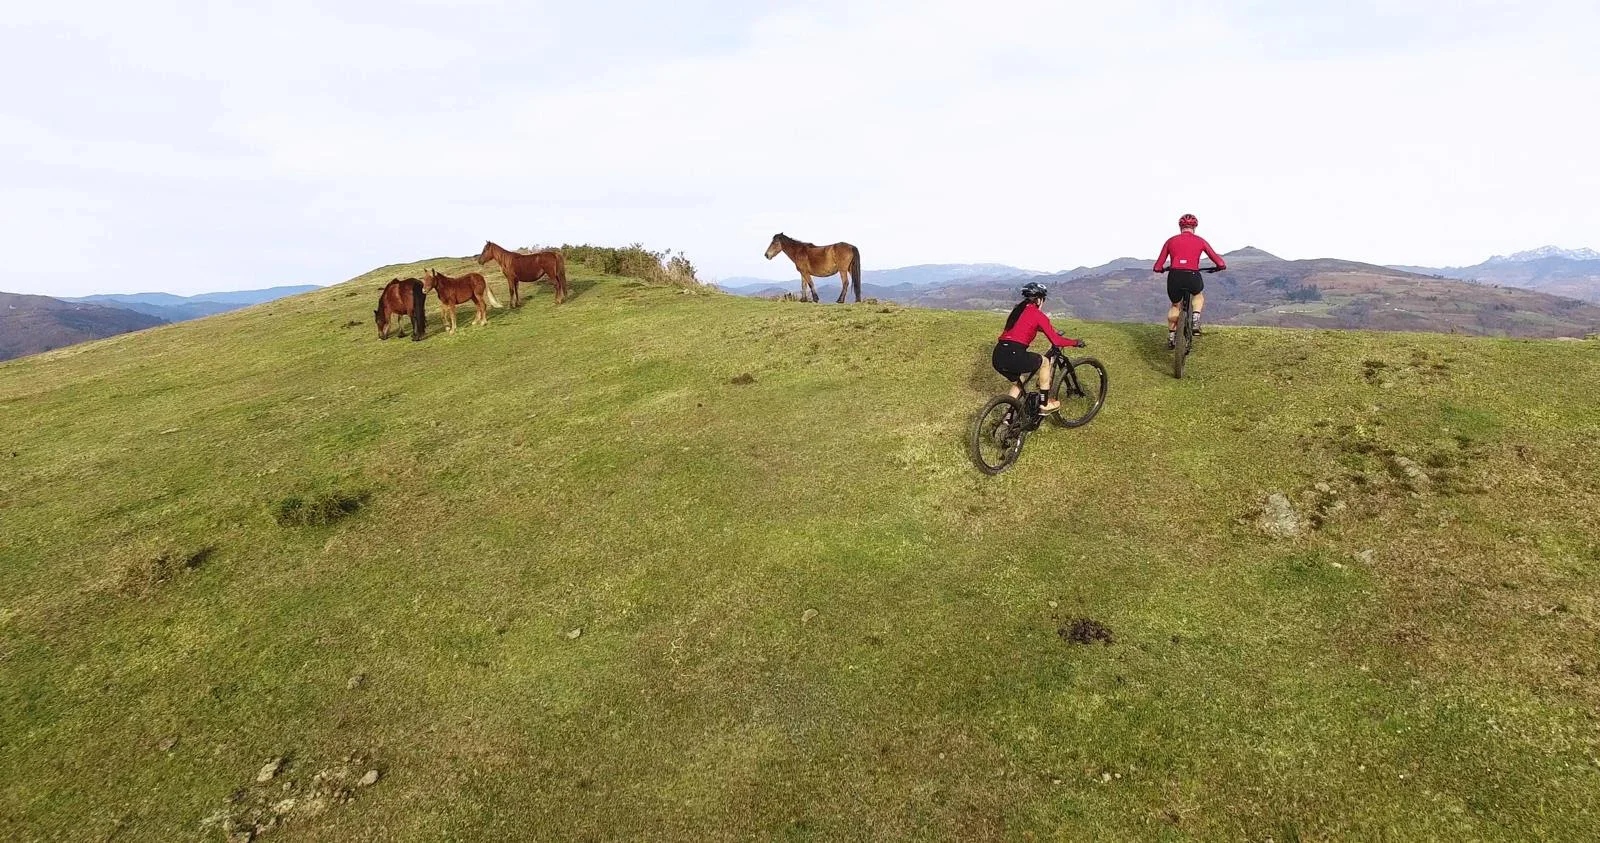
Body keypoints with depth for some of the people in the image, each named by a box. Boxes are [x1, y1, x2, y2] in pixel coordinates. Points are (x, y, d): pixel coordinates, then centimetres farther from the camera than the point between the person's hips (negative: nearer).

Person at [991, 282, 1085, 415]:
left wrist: (1050, 328, 52)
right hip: (1014, 356, -7)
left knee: (1018, 382, 31)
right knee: (1045, 362, 20)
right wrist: (1076, 343, 16)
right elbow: (1056, 340, 1)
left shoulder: (1018, 310, 23)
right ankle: (1044, 405, 23)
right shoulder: (1037, 314, 1)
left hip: (997, 357, 7)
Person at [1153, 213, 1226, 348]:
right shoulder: (1200, 241, 11)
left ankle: (1171, 337, 29)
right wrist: (1220, 266, 31)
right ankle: (1196, 321, 15)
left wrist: (1163, 269, 32)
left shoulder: (1171, 240, 13)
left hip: (1175, 277, 1)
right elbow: (1220, 264, 8)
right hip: (1192, 277, -1)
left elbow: (1158, 267, 10)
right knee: (1199, 295, 35)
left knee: (1175, 305, 28)